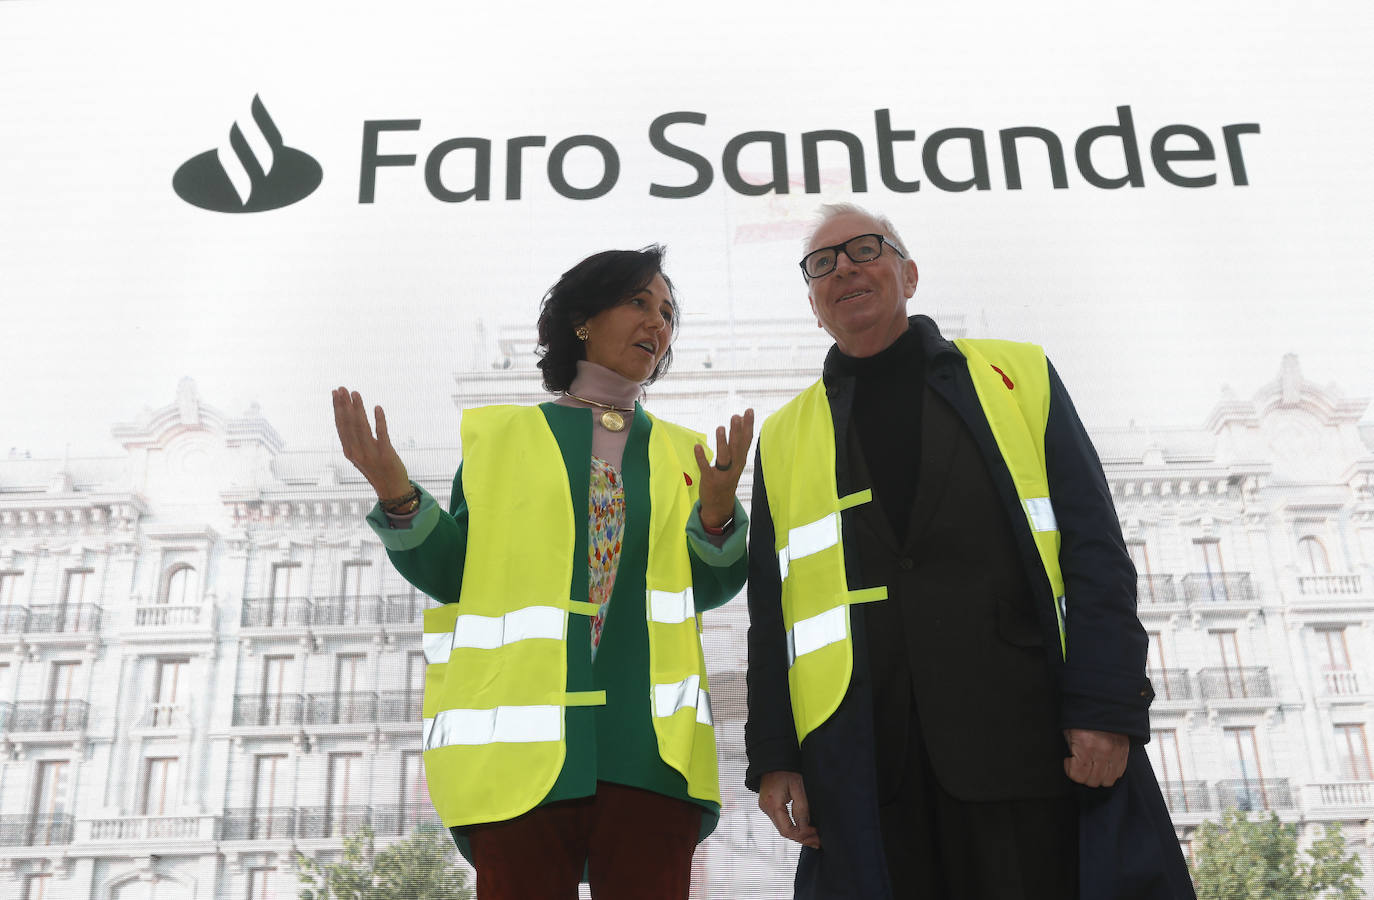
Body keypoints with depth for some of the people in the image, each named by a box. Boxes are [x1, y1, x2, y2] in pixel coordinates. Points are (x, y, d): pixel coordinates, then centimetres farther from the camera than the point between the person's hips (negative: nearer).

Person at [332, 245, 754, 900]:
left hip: (649, 747, 2)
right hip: (522, 745, -1)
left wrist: (717, 514, -10)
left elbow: (708, 588, 10)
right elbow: (451, 573, 8)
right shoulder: (498, 435, 13)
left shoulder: (682, 454, 18)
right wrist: (398, 497, -9)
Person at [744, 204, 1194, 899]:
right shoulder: (783, 438, 16)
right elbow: (771, 613, 12)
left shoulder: (1019, 376, 10)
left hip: (1031, 745, -1)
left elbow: (1094, 554, 3)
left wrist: (1107, 707, -8)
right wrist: (773, 757, 4)